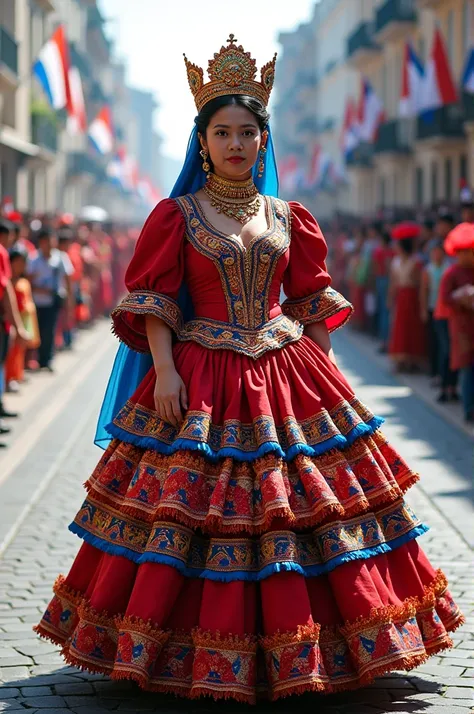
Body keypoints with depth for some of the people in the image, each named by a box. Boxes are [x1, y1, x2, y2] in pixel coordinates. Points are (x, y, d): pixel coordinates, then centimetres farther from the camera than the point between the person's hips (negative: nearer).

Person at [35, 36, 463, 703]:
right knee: (188, 514, -4)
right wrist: (163, 367, -13)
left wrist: (322, 368, 6)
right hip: (201, 380, -3)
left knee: (307, 502, 2)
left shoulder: (290, 218, 10)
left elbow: (311, 301, 14)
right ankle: (201, 653, 9)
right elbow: (153, 300, -2)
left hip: (287, 375, 3)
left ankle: (291, 650, 15)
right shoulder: (176, 215, 1)